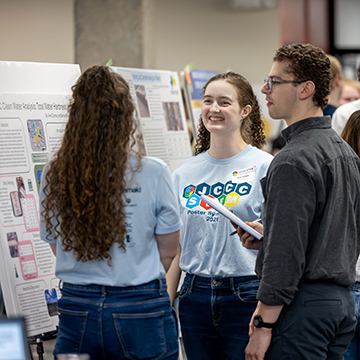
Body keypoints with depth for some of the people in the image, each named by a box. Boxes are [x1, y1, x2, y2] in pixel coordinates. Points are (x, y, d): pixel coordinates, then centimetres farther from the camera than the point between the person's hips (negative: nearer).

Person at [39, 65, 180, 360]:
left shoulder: (54, 176, -4)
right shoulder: (153, 173, -11)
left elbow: (56, 245, 8)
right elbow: (168, 251, 0)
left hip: (76, 311, 2)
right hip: (140, 311, -2)